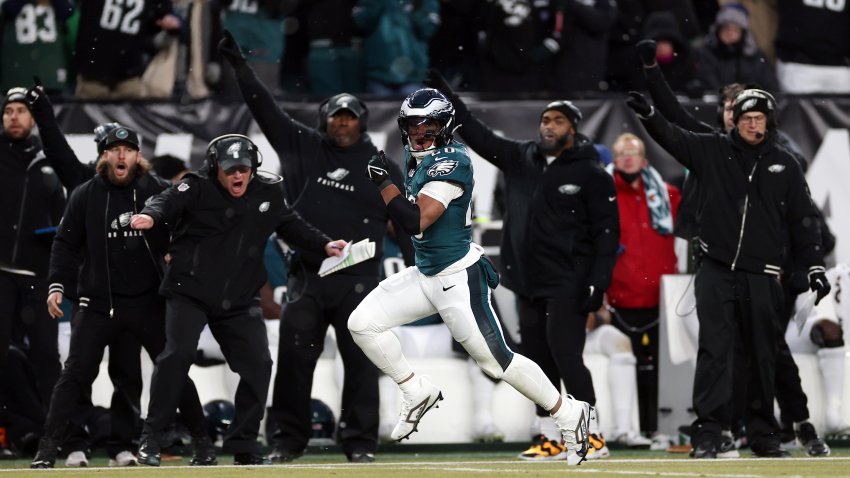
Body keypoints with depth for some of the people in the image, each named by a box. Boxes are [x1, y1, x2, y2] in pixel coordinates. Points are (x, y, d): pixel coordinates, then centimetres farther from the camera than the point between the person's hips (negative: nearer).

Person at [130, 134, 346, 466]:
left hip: (240, 301, 5)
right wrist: (151, 216, -47)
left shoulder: (268, 193, 5)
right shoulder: (197, 188, -9)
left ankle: (243, 445, 15)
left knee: (258, 364, 1)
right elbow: (168, 201, -25)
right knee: (178, 354, -19)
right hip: (190, 291, -5)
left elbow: (291, 225, 21)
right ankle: (151, 439, -10)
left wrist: (324, 245, 11)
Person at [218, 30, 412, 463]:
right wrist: (239, 66, 1)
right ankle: (287, 440, 6)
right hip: (307, 275, 1)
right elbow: (266, 110, 8)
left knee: (361, 361, -2)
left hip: (358, 277, -1)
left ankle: (360, 442, 3)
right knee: (293, 358, -1)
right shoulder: (304, 147, 10)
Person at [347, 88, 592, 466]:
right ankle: (417, 392, 14)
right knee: (362, 323, 0)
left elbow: (414, 222, -27)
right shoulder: (419, 158, 8)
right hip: (424, 274, 9)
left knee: (495, 360, -9)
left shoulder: (450, 162, -20)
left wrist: (383, 182, -23)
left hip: (458, 278, -9)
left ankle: (569, 413, 5)